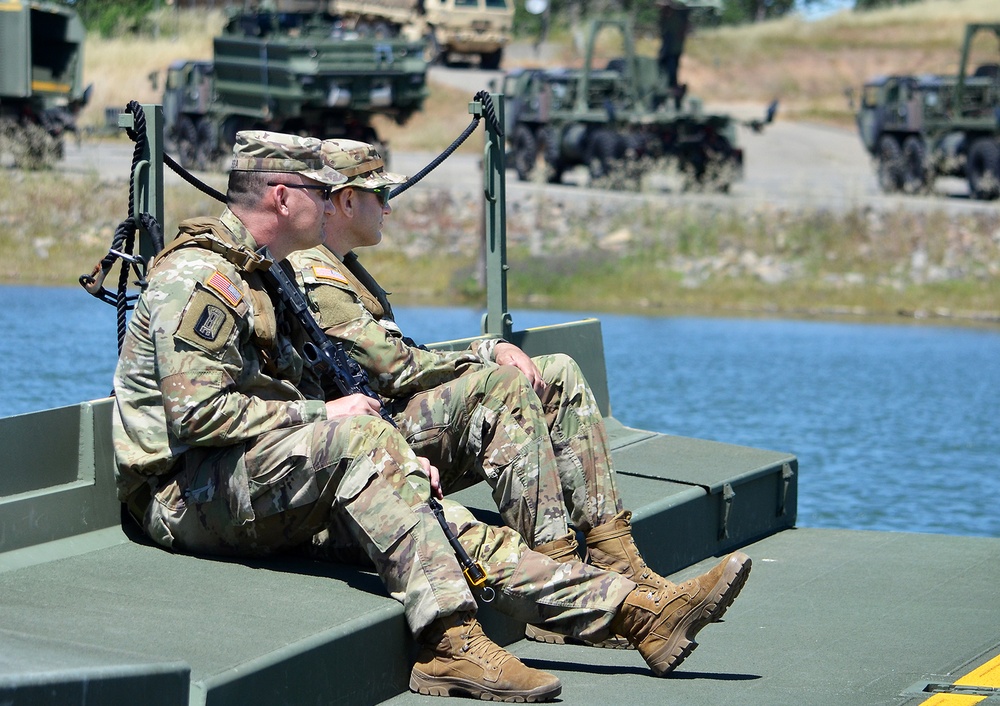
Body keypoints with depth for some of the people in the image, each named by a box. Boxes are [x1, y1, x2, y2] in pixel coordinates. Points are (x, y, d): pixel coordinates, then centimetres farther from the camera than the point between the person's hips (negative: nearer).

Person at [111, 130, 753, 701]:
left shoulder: (263, 277, 21)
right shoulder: (197, 276, -13)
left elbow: (288, 400, 23)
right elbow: (196, 414, -23)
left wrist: (392, 461, 6)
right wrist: (325, 415, -16)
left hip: (267, 503, 9)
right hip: (188, 497, -9)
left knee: (446, 524, -5)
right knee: (356, 433, -32)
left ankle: (643, 613, -11)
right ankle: (451, 643, -38)